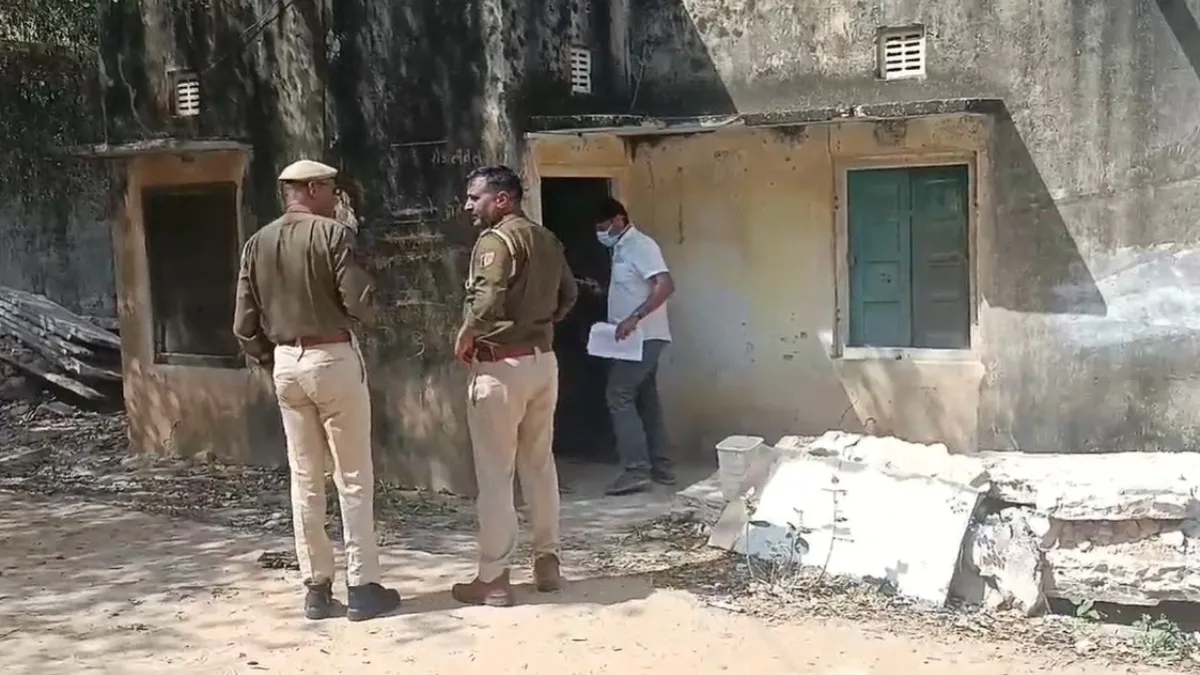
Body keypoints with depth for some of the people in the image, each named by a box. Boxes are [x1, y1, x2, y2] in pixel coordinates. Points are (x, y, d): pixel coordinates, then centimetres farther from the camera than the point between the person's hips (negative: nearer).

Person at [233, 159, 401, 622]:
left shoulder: (257, 244, 6)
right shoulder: (332, 234, -10)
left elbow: (245, 324, 5)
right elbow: (361, 304, -15)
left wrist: (268, 360, 18)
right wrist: (360, 315, 7)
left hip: (287, 363, 5)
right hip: (334, 359, -5)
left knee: (305, 480, 10)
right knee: (354, 480, 2)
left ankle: (316, 588, 14)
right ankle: (362, 587, 5)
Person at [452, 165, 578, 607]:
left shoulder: (496, 240, -14)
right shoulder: (546, 239, 12)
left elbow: (488, 301, -25)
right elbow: (568, 294, 21)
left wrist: (465, 337, -11)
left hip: (502, 365, -8)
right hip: (542, 360, 8)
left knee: (494, 474, -2)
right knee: (540, 465, 16)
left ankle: (493, 579, 2)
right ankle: (547, 562, 23)